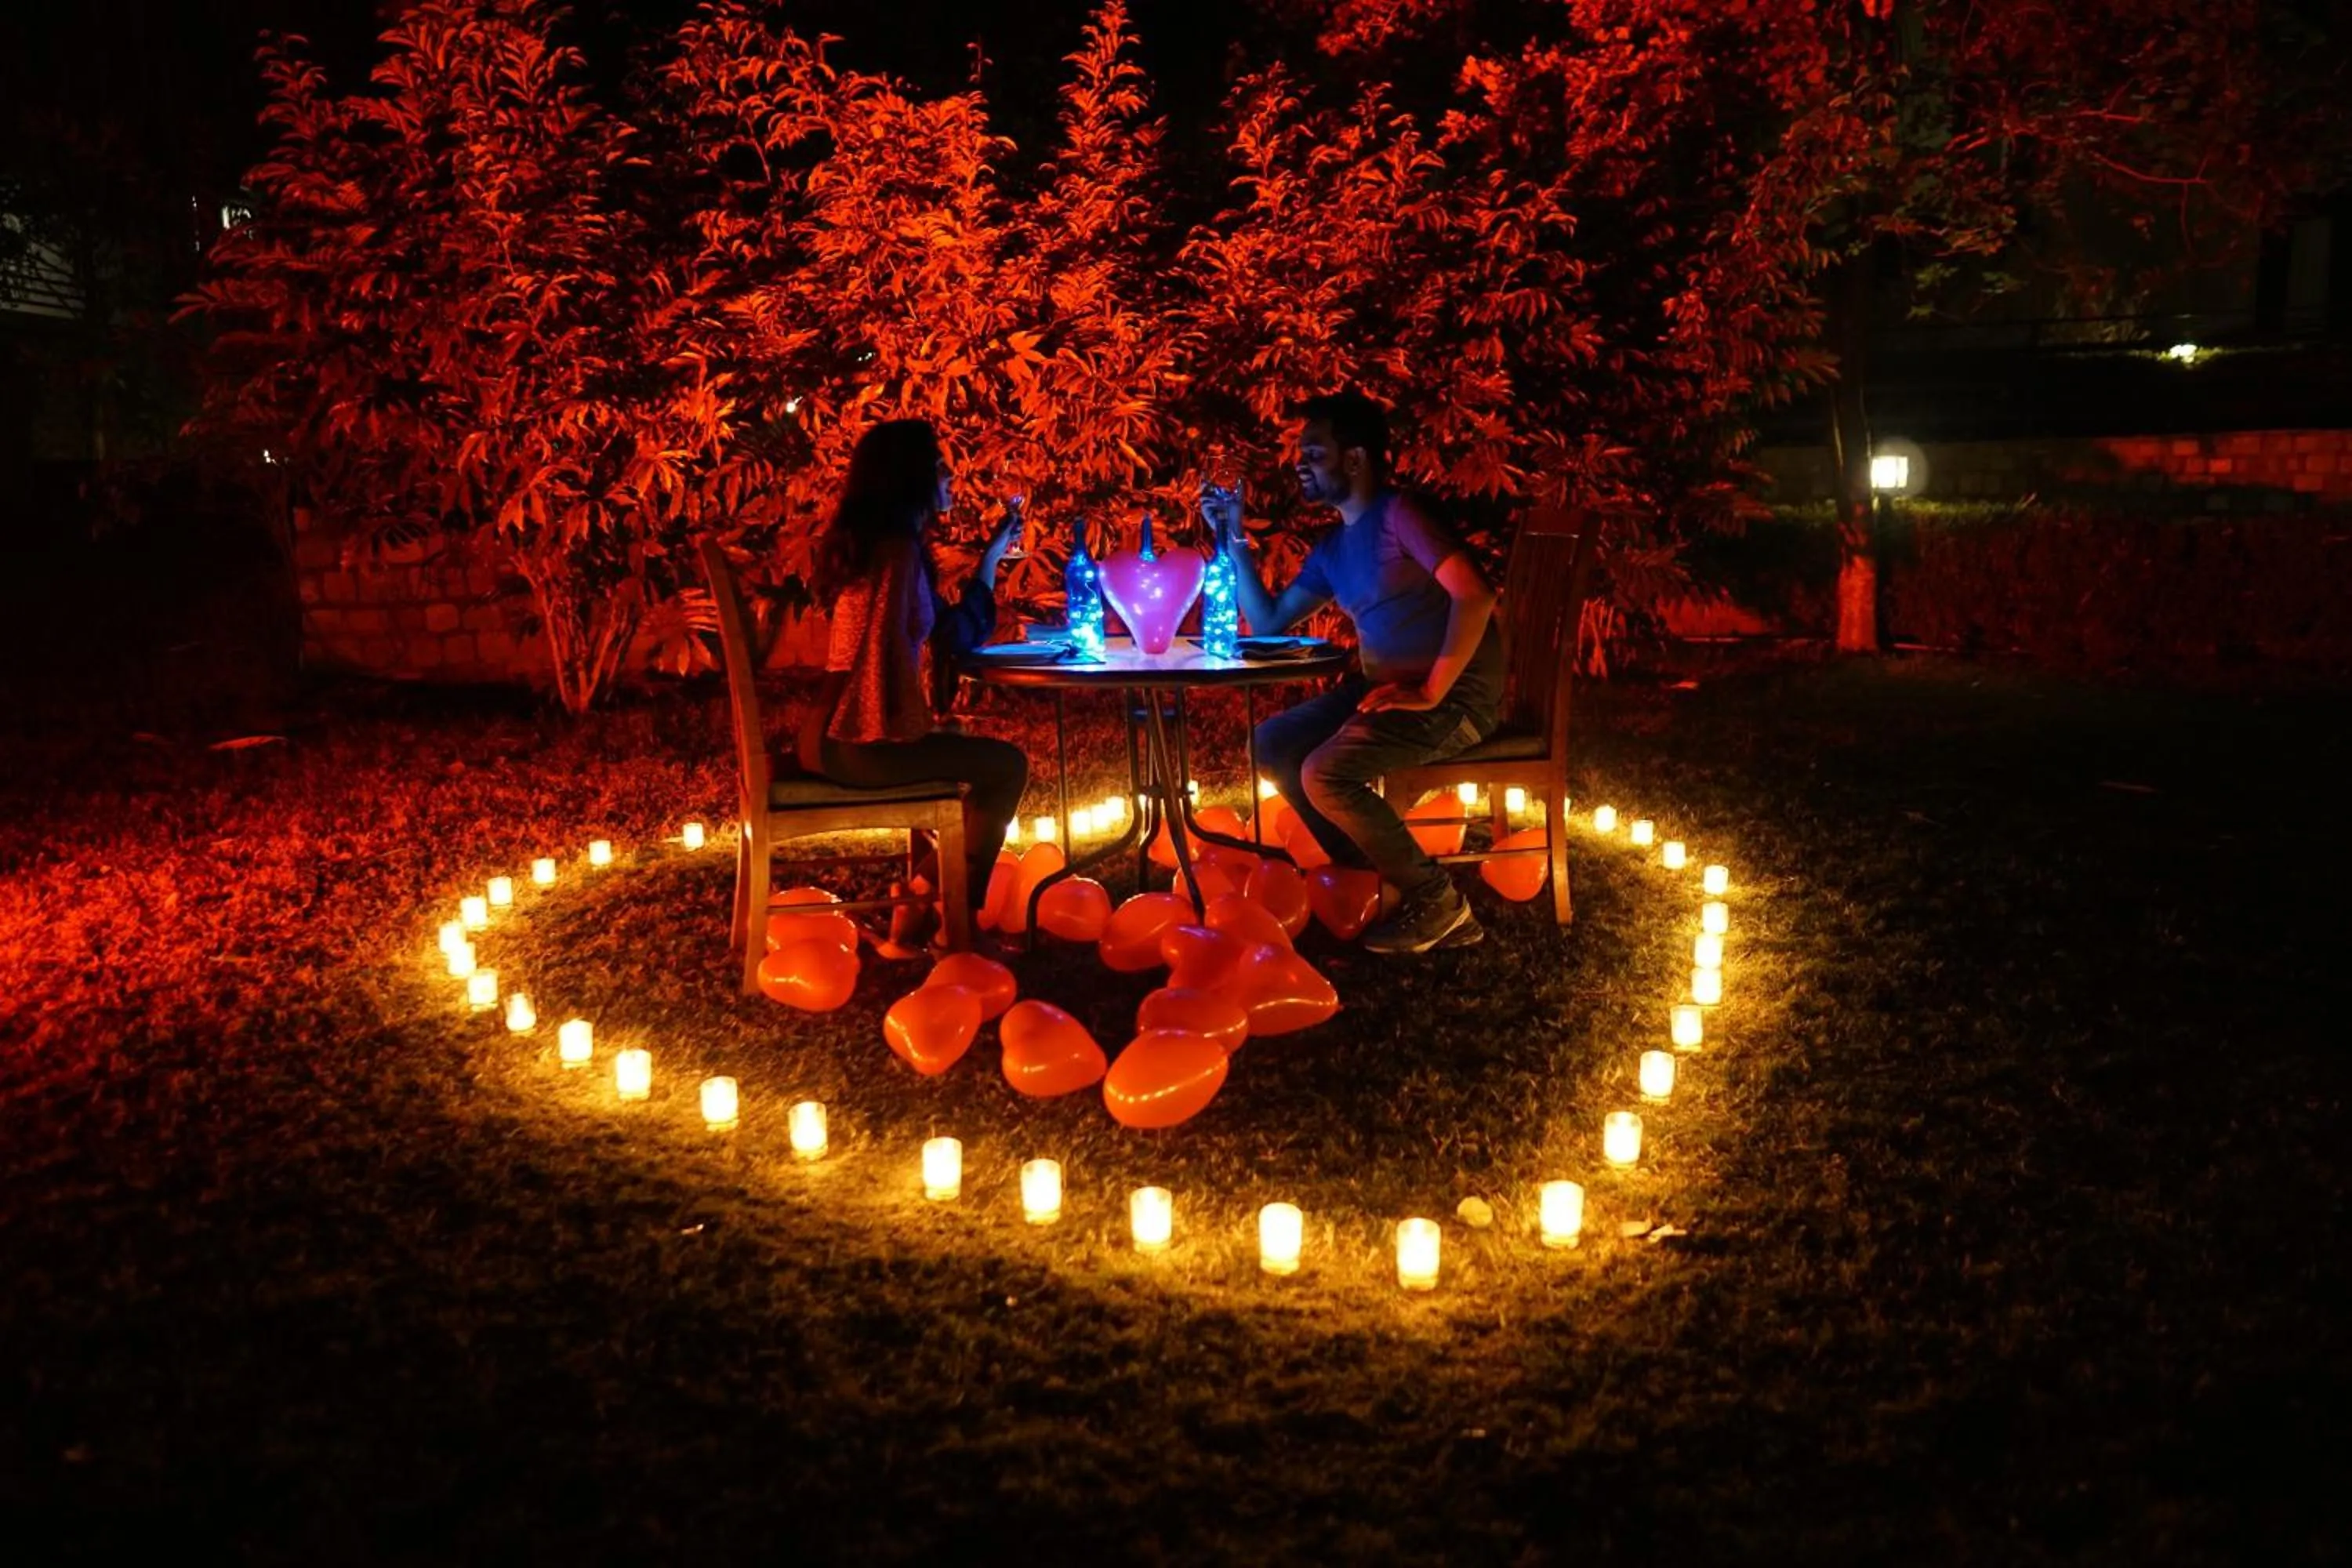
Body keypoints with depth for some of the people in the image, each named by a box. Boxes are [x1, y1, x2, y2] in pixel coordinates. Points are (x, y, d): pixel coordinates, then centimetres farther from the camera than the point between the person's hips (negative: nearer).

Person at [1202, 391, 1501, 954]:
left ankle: (1434, 899, -7)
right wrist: (1234, 540, 12)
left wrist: (1431, 693, -24)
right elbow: (1269, 622, 18)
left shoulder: (1398, 514, -13)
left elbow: (1476, 596, -25)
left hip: (1457, 694, -9)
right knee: (1273, 744, 3)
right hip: (1387, 686, 9)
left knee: (1324, 774, -24)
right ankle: (1368, 878, 7)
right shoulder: (1333, 546, 14)